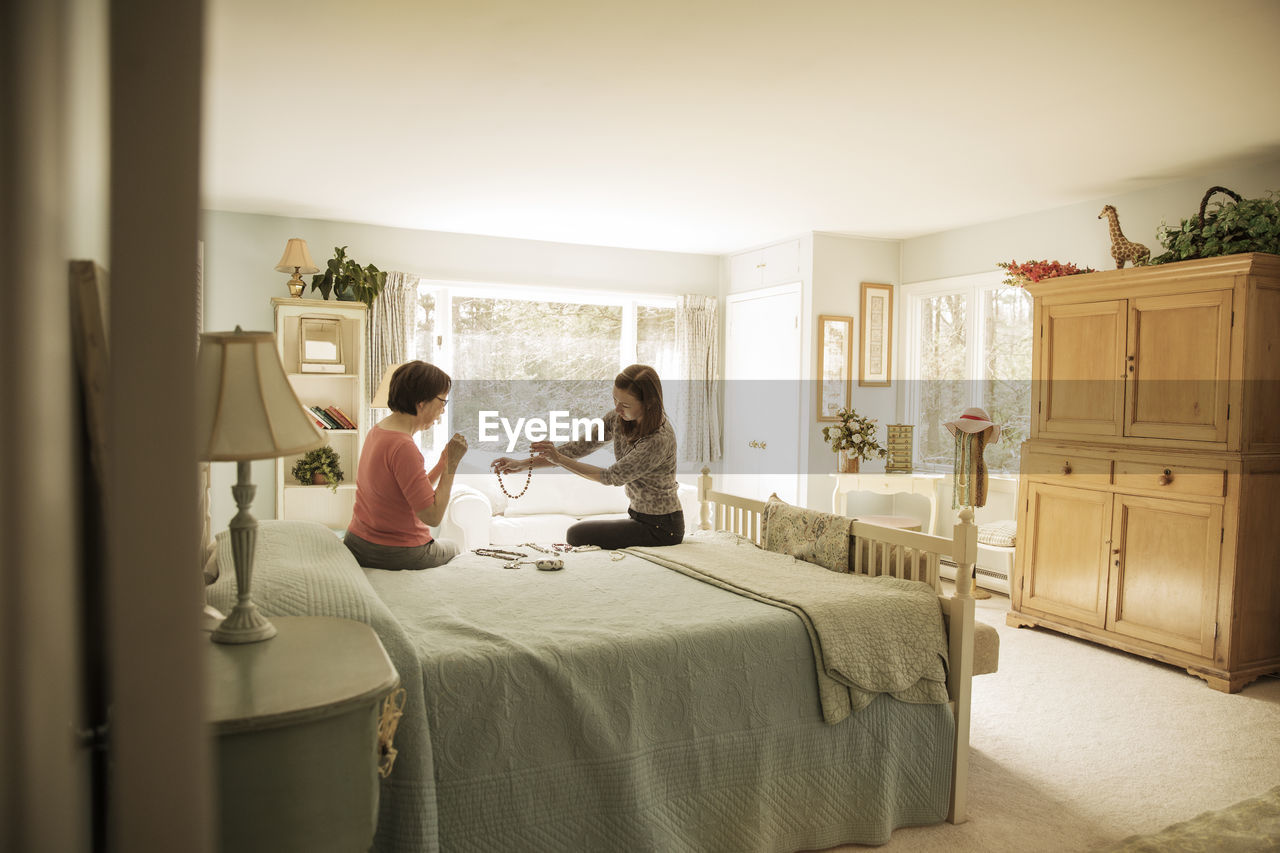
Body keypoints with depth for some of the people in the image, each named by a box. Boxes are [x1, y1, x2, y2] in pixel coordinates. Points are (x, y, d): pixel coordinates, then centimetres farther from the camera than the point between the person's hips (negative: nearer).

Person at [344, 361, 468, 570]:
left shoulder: (378, 429, 3)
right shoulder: (403, 447, -27)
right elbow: (432, 516, -25)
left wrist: (444, 461, 3)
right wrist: (452, 464, -20)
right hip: (398, 556, -8)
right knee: (451, 548, 24)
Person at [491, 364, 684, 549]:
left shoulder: (660, 440, -29)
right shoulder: (619, 418, -5)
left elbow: (612, 477, -23)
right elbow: (579, 446, -1)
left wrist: (559, 459, -21)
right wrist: (525, 464, -7)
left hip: (661, 528, -7)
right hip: (639, 515, 7)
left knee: (579, 536, -9)